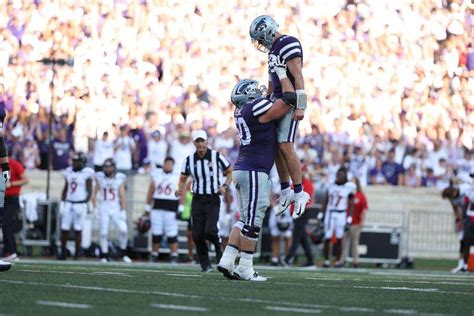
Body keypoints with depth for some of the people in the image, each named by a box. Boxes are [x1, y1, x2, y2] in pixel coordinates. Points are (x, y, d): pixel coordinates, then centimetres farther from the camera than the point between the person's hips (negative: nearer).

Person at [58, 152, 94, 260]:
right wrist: (62, 203, 9)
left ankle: (77, 251, 5)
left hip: (80, 204, -5)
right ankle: (63, 252, 7)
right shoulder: (69, 172, 10)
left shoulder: (87, 174, -6)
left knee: (78, 229, -3)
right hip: (68, 203, 5)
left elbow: (89, 191, -6)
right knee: (64, 229, 2)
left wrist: (84, 204, -15)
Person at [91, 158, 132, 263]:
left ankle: (123, 253, 3)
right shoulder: (100, 178, 1)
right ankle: (104, 255, 10)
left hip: (116, 208, -1)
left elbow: (122, 196, -1)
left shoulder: (120, 179, -1)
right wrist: (93, 208, -1)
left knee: (123, 229, -14)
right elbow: (94, 194, 5)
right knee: (103, 232, -3)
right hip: (103, 208, 1)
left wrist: (123, 210, -7)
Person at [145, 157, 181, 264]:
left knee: (172, 234, -5)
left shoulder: (177, 177, 3)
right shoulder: (156, 174, 12)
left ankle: (174, 256, 0)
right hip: (157, 207, 3)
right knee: (156, 233, 4)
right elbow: (150, 192, 17)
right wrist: (147, 207, 16)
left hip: (171, 209, -3)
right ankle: (154, 255, 12)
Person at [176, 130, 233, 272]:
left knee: (209, 231, -18)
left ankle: (218, 246, 16)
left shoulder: (216, 156, -5)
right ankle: (205, 264, 14)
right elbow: (183, 179, 14)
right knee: (197, 235, -2)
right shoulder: (189, 160, 3)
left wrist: (225, 186, -11)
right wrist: (180, 189, -7)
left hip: (213, 200, -3)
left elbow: (230, 172, 6)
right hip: (197, 200, 3)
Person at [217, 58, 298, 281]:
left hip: (243, 169, 9)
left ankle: (227, 261, 9)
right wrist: (282, 73, -2)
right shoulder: (257, 108, -13)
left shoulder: (242, 111, 14)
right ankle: (245, 268, -4)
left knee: (247, 219, 14)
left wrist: (276, 78, 30)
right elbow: (290, 99, -12)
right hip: (254, 171, -9)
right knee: (253, 220, -5)